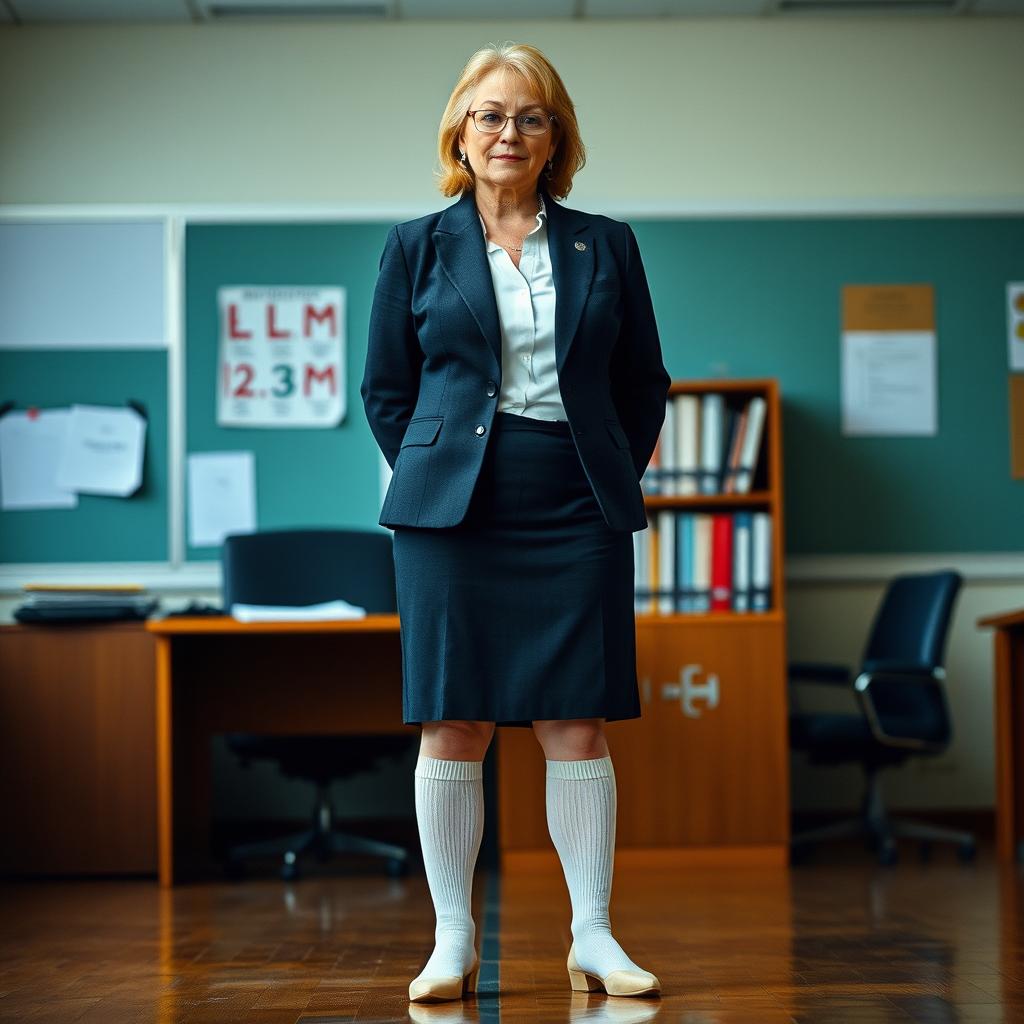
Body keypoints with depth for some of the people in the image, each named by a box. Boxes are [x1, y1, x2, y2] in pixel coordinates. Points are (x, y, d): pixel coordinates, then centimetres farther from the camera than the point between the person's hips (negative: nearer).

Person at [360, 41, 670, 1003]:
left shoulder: (605, 245, 10)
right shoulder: (416, 247, 8)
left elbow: (644, 382, 13)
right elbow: (384, 390, 10)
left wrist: (613, 481, 5)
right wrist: (433, 479, 3)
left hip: (578, 515, 1)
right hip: (453, 512, 0)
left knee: (577, 726, 1)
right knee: (452, 727, 0)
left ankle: (593, 939, 9)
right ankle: (452, 942, 9)